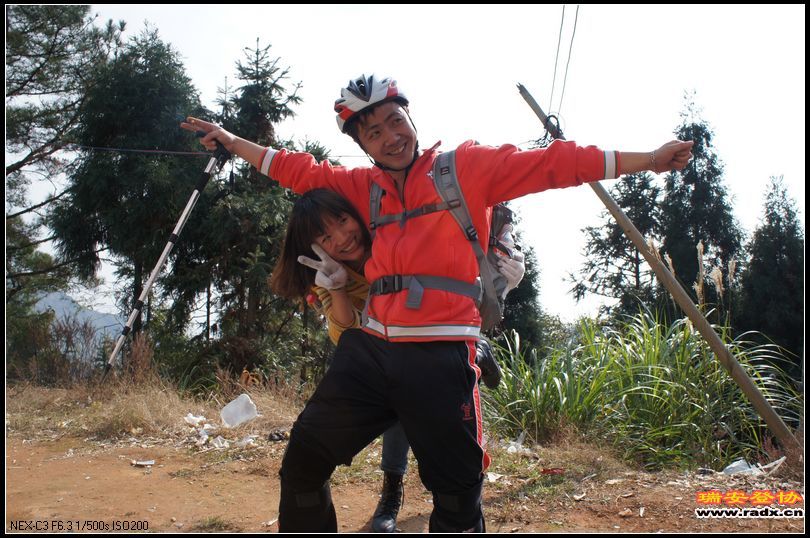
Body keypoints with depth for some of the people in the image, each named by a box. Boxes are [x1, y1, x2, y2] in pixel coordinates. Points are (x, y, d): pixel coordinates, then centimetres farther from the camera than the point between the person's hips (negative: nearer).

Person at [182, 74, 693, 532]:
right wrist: (231, 140, 28)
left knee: (458, 495, 6)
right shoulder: (362, 187, 15)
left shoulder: (467, 167, 4)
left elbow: (550, 164, 1)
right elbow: (299, 170, 24)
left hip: (440, 357, -4)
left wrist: (648, 160, 1)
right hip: (369, 349, 5)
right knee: (303, 463, 10)